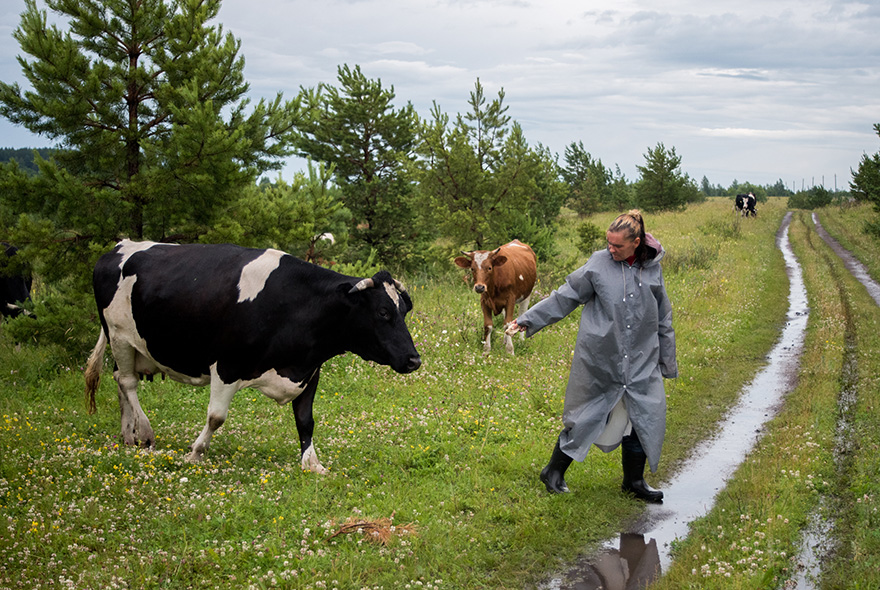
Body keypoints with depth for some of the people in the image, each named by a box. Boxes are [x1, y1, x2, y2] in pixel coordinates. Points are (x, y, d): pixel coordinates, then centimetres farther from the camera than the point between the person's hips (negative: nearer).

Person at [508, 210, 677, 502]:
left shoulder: (652, 269, 3)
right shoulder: (599, 264, -6)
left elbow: (663, 318, 13)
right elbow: (564, 297, -2)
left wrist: (668, 359, 17)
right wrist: (528, 320, -6)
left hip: (640, 360, 3)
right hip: (600, 357, -3)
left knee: (643, 417, 4)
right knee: (587, 415, 3)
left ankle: (634, 480, 22)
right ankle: (554, 472, 19)